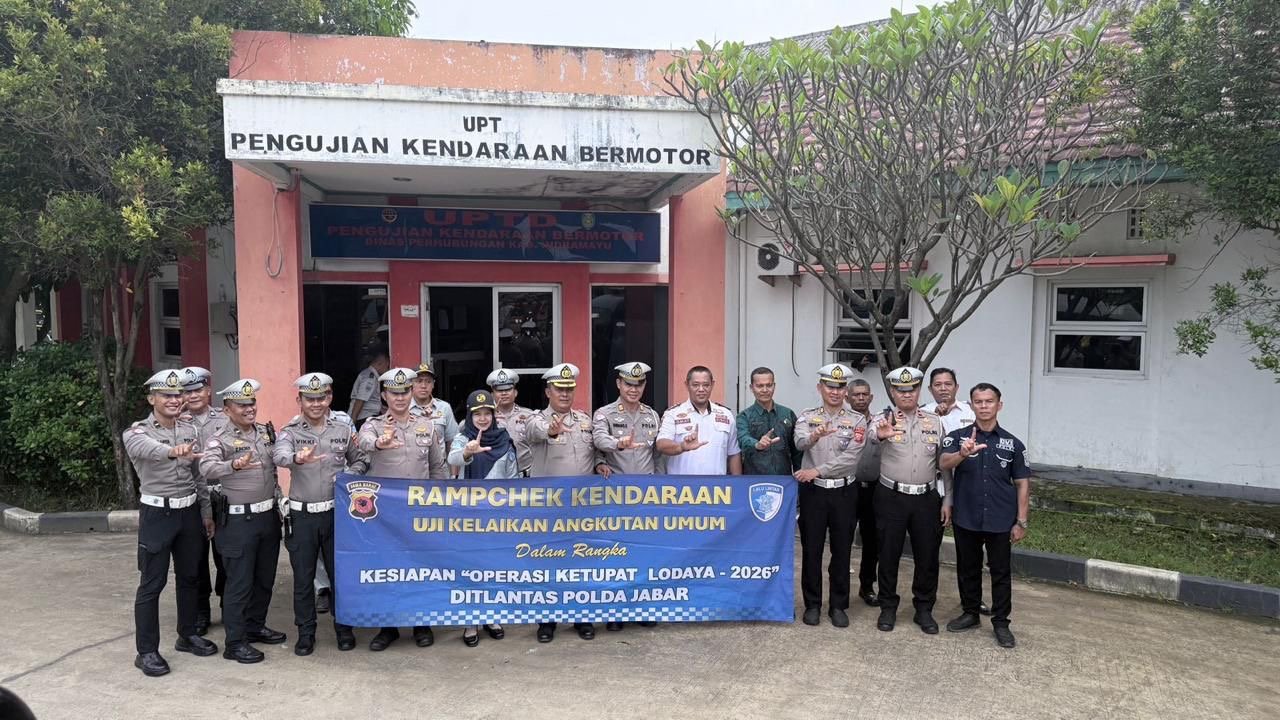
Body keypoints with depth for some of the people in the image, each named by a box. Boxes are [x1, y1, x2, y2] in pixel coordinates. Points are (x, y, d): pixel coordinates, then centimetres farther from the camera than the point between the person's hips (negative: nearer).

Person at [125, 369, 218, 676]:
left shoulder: (190, 429, 6)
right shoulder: (137, 433, -10)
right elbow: (147, 448, -36)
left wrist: (207, 512, 14)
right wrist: (173, 451, -57)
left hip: (190, 511, 5)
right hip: (157, 513, -5)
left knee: (188, 576, 15)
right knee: (152, 584, 1)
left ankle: (187, 635, 31)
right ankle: (147, 651, 11)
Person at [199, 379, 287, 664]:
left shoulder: (266, 431, 8)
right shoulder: (220, 438, -10)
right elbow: (207, 469, -28)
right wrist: (233, 465, -45)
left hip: (268, 515, 6)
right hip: (239, 520, -6)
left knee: (265, 578, 16)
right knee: (239, 583, 0)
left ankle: (255, 626, 32)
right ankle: (235, 642, 9)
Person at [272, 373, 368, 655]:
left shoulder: (344, 428, 3)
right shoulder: (290, 432, -3)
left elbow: (360, 461, 13)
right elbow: (279, 455, -25)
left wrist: (351, 476, -9)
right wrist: (297, 458, -48)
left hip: (336, 512, 1)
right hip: (302, 515, -1)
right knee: (303, 578, 8)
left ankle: (343, 627, 26)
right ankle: (305, 632, 23)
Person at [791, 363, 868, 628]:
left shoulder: (857, 421, 0)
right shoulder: (807, 417, 2)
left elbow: (850, 458, -11)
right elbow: (800, 443, -19)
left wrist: (817, 471, -18)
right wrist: (814, 436, -42)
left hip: (844, 491, 0)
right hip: (812, 491, 0)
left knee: (841, 551, 8)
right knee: (811, 550, 6)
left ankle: (838, 606, 20)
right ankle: (812, 604, 19)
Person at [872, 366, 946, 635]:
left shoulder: (935, 422, 8)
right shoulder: (885, 419, -3)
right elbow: (872, 435, -28)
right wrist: (880, 434, -53)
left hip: (927, 498, 3)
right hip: (891, 497, -2)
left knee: (927, 556, 8)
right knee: (888, 554, 6)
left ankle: (924, 609, 24)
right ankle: (888, 608, 21)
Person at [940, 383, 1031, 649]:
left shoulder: (1012, 443, 0)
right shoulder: (957, 437, -3)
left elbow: (1022, 484, 2)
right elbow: (944, 464, -20)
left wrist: (1021, 521, -3)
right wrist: (963, 454, -41)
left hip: (1000, 520, 0)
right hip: (965, 518, 0)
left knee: (1000, 572, 7)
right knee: (967, 568, 14)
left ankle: (1001, 622, 19)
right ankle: (970, 613, 30)